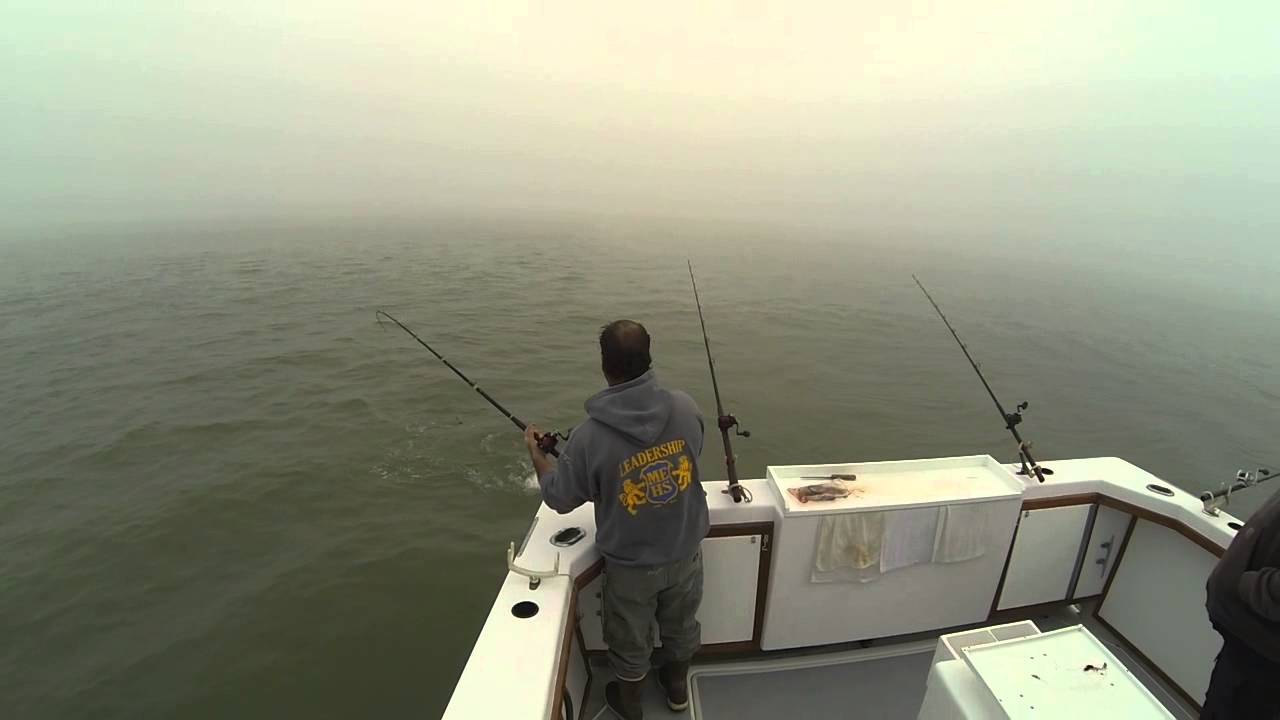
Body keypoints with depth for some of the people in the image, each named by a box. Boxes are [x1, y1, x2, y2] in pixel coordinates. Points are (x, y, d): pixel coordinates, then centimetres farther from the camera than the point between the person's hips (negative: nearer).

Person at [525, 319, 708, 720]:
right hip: (685, 551, 3)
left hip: (631, 564, -3)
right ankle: (677, 686, 57)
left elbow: (559, 498, -13)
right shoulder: (685, 407, -19)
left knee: (630, 640, 26)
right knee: (680, 625, 30)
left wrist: (535, 453, 4)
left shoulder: (590, 435, -29)